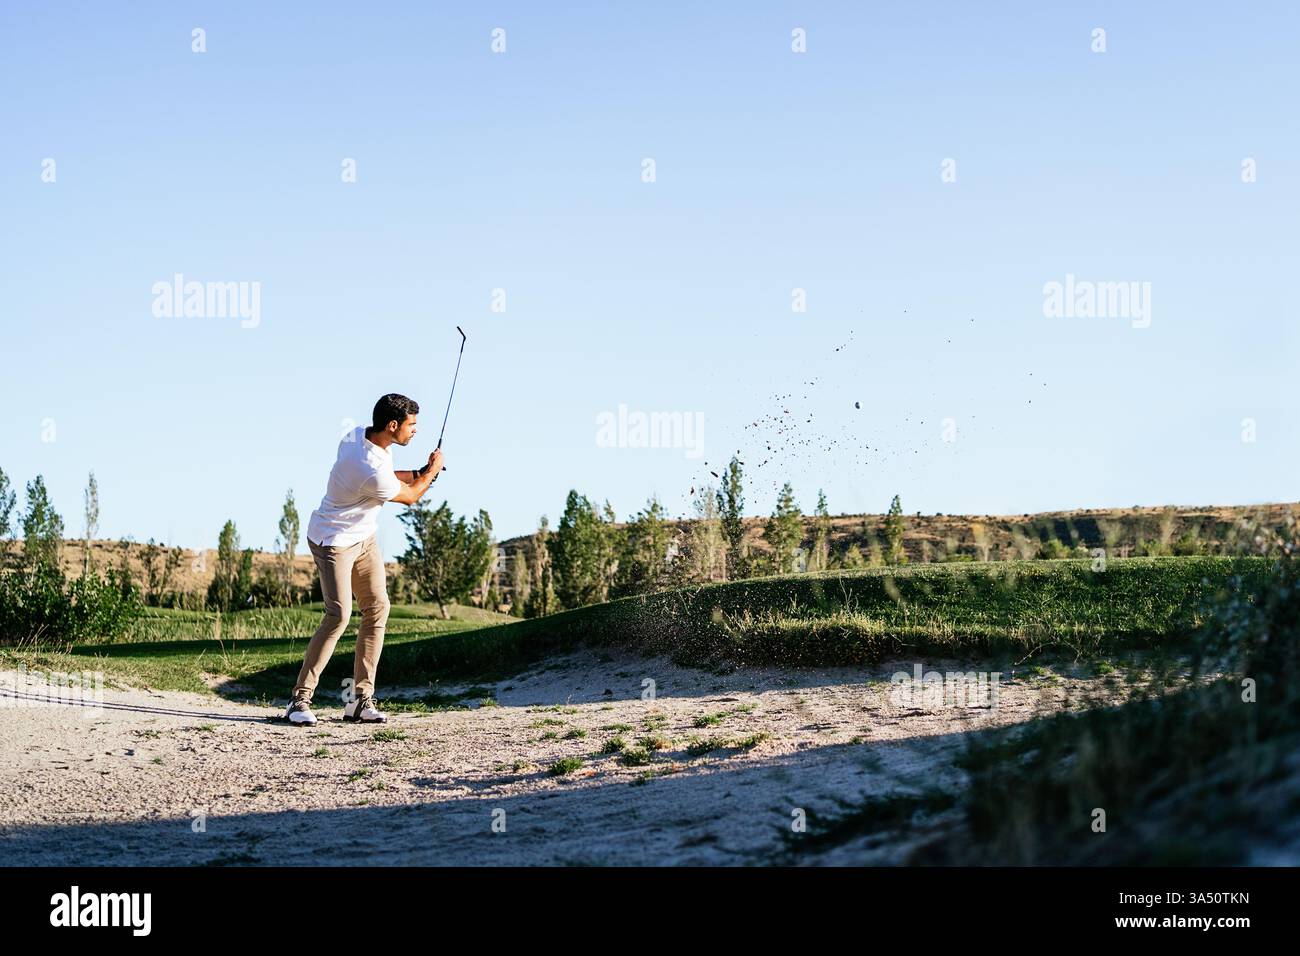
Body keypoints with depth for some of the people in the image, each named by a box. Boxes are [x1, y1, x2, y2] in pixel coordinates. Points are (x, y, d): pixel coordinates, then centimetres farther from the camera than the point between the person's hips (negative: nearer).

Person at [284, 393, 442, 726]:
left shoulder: (359, 433, -5)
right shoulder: (374, 472, -32)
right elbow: (410, 497, -10)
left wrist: (415, 474, 7)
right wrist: (433, 469, 6)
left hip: (364, 537, 10)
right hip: (334, 542, -10)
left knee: (377, 608, 3)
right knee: (338, 615, -18)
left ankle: (360, 698, 6)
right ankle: (300, 699, -10)